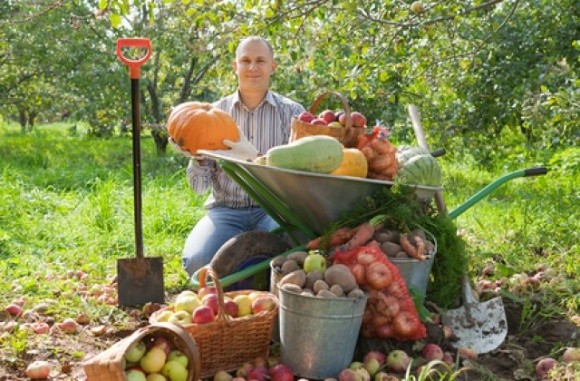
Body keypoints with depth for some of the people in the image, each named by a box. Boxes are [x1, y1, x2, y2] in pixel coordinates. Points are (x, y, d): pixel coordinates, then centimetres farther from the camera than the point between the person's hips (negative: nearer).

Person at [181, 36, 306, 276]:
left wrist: (255, 157, -26)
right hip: (226, 210, 1)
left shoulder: (292, 112, 3)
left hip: (275, 208, -1)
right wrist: (198, 158, -18)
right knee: (196, 259, -29)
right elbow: (199, 186, 4)